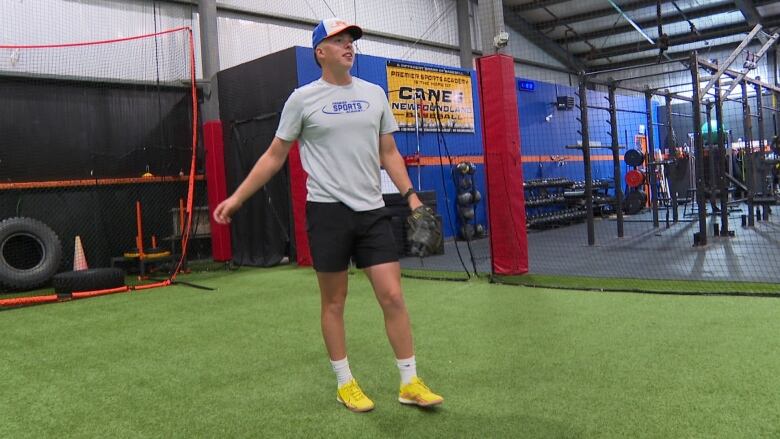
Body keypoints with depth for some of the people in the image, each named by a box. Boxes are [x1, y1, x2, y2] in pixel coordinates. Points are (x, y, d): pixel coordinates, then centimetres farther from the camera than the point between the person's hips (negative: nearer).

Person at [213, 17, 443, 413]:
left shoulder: (374, 94, 10)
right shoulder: (303, 98, 0)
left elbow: (389, 153, 14)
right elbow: (274, 156, 5)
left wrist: (411, 195, 3)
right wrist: (237, 197, 2)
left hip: (372, 210, 3)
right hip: (327, 210, -3)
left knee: (393, 296, 0)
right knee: (333, 301, 6)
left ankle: (410, 383, 12)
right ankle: (344, 383, 21)